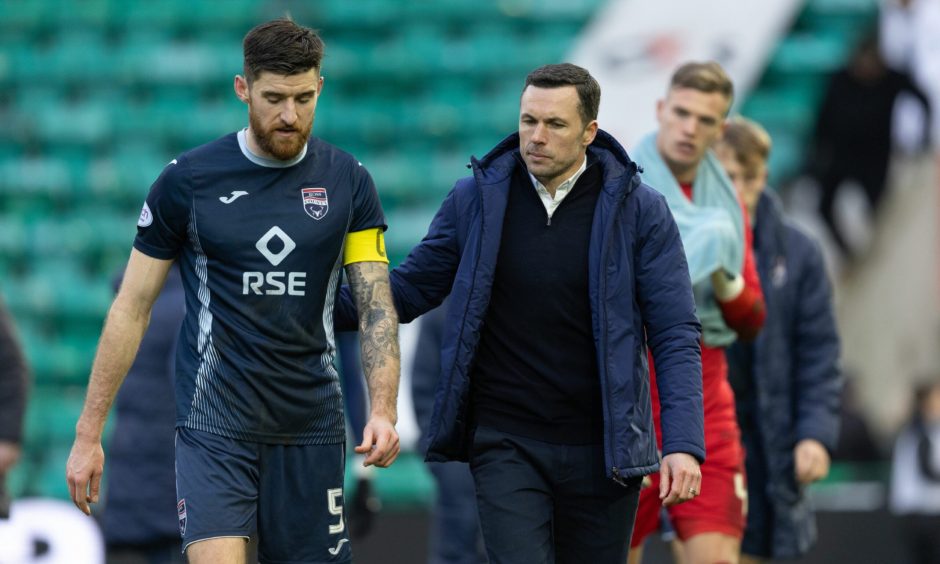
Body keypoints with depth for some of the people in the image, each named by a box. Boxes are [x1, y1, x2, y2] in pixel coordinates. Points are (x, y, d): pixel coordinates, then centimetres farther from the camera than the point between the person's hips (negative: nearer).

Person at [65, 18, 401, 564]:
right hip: (215, 427, -3)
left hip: (312, 427, 3)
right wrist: (89, 432, 0)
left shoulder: (348, 181, 3)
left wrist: (383, 409, -15)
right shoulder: (188, 180, -3)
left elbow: (376, 305, 2)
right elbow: (133, 308, 2)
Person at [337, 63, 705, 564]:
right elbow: (408, 291, 10)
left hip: (602, 448, 0)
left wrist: (683, 443, -14)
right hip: (507, 445, 0)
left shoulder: (639, 210, -3)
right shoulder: (476, 199, 1)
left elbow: (675, 334, -3)